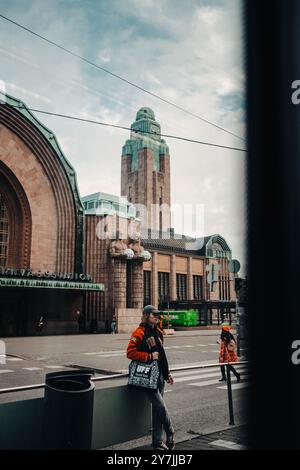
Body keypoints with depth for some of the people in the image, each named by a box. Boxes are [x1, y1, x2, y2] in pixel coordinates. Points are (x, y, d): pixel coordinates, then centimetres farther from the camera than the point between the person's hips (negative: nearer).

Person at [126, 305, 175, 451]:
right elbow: (130, 353, -17)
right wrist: (149, 356, -19)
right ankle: (170, 433, 18)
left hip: (160, 375, 7)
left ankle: (158, 442, 21)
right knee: (161, 407, -7)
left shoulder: (157, 332, 15)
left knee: (157, 408, 11)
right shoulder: (139, 332, -10)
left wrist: (167, 373, 20)